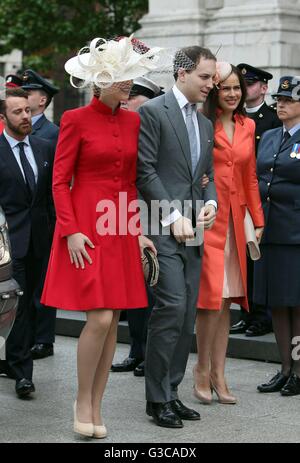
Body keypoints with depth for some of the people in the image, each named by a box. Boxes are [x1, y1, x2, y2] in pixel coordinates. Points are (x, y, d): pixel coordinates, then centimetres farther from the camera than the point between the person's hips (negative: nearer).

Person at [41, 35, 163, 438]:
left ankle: (96, 406, 14)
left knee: (113, 321, 4)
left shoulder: (132, 121, 10)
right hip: (86, 228, -5)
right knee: (100, 318, -11)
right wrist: (71, 231, -14)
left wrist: (138, 231, 6)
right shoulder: (76, 120, -6)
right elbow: (60, 182, -6)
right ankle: (82, 402, 6)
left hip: (120, 231, 5)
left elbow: (132, 181, 13)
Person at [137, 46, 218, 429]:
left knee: (187, 316, 6)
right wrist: (174, 217, -14)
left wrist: (210, 201, 0)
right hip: (163, 228, -7)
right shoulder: (152, 112, -4)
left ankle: (171, 392, 14)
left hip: (192, 230, 7)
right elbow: (145, 171, -10)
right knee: (172, 308, -13)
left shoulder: (205, 125, 20)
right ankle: (157, 398, -4)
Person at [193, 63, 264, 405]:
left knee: (226, 300, 7)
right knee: (212, 297, -10)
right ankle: (202, 370, 8)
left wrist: (257, 220, 14)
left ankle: (218, 375, 15)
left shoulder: (247, 126, 13)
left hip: (234, 219, 6)